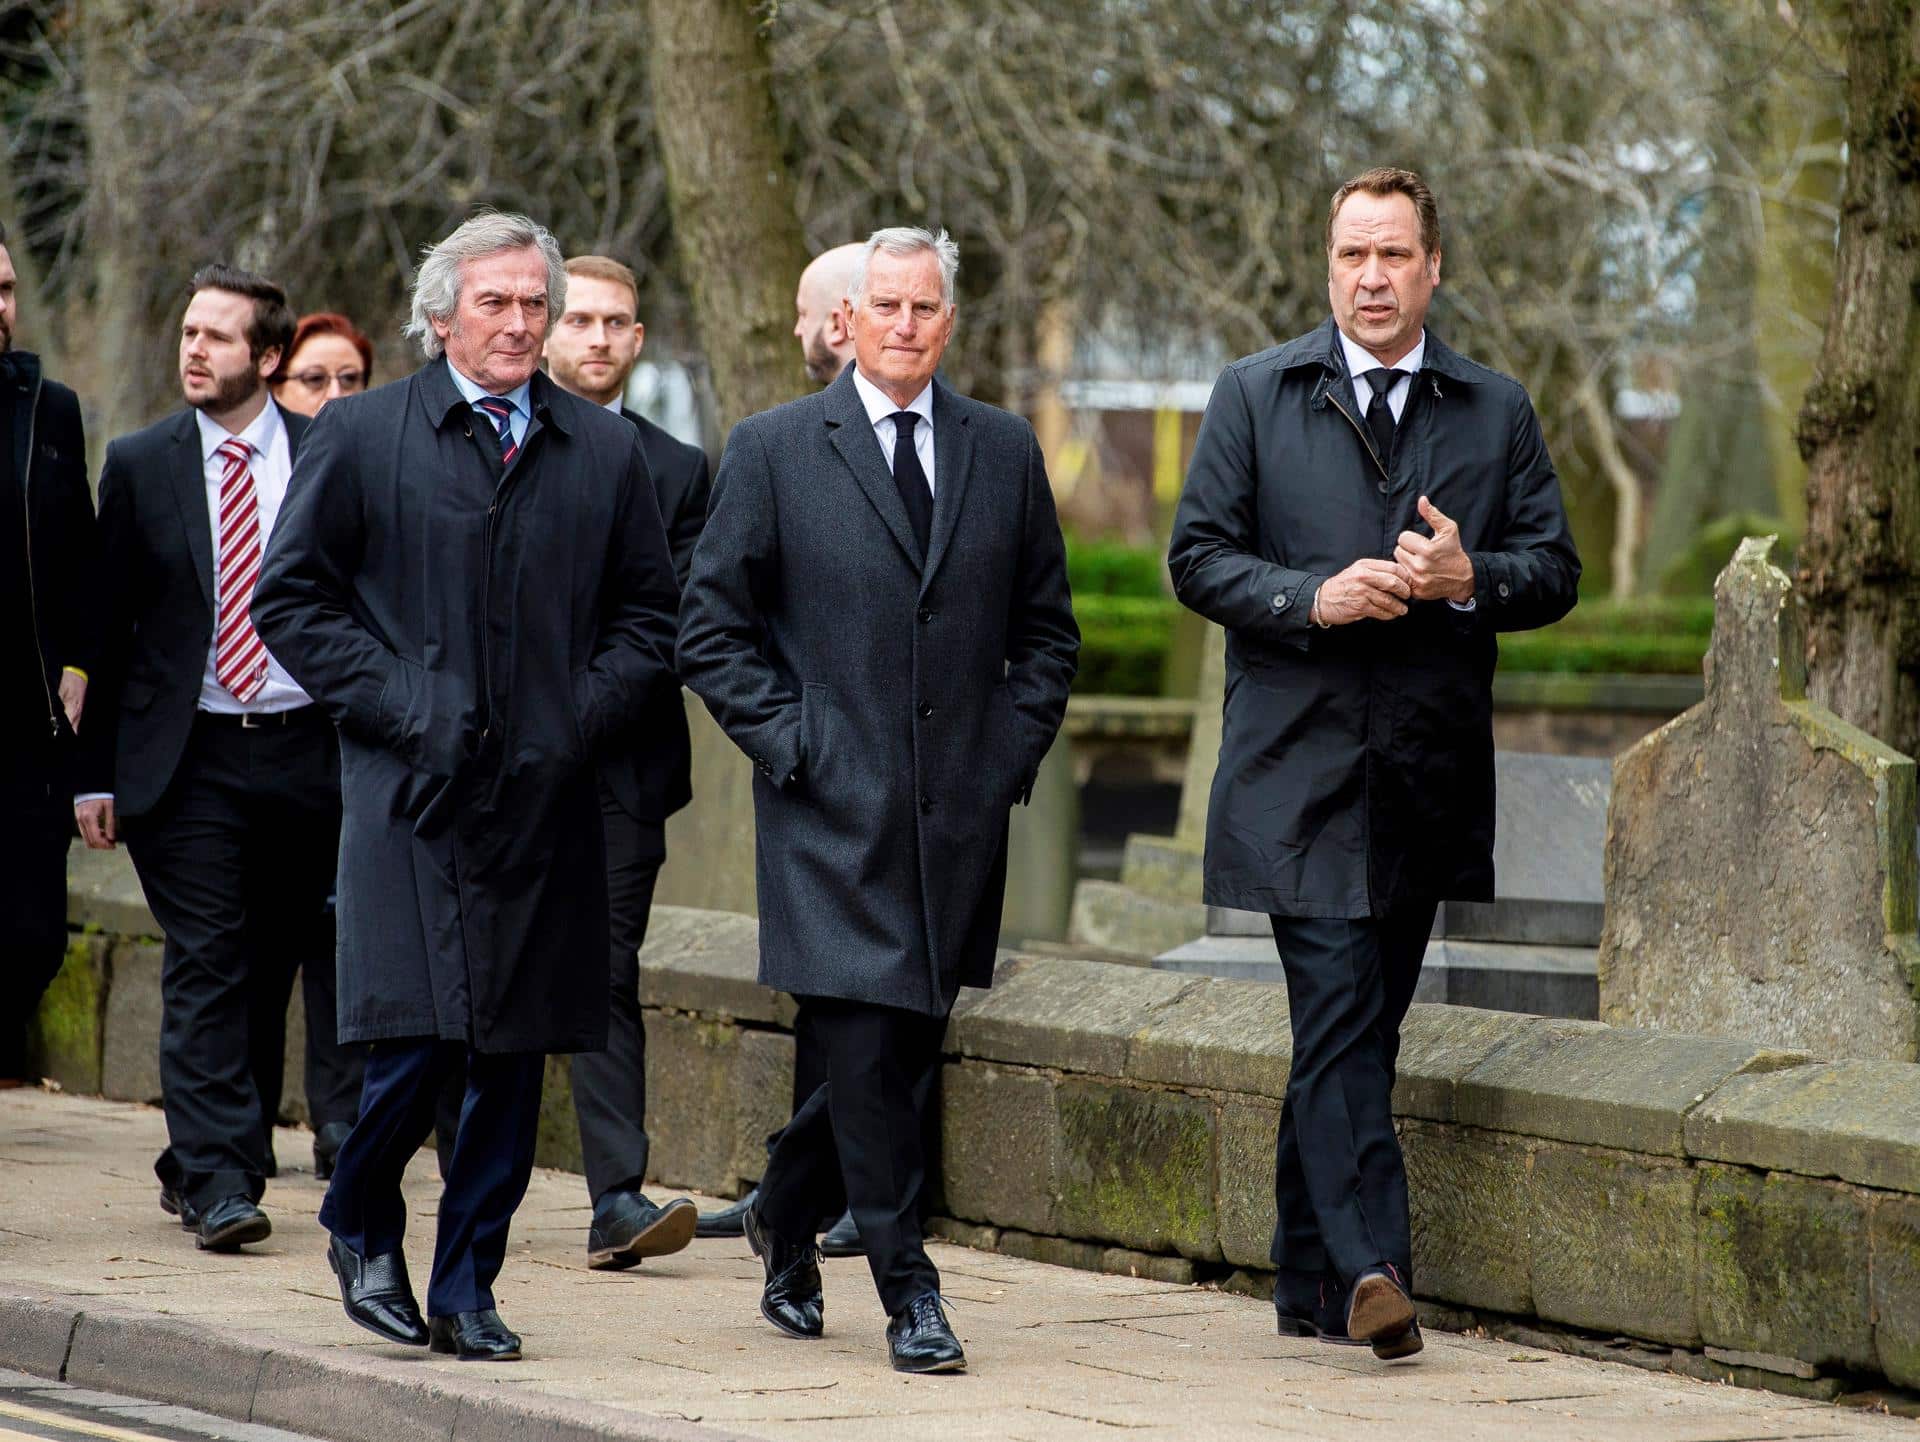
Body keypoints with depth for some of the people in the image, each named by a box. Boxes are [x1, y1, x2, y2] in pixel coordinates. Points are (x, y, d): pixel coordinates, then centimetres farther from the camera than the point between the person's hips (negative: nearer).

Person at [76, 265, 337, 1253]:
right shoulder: (140, 465, 4)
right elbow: (108, 624, 6)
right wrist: (97, 772, 3)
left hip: (303, 753, 1)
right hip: (185, 755, -1)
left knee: (270, 969, 6)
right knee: (207, 965, -9)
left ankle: (200, 1164, 20)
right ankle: (218, 1181, -12)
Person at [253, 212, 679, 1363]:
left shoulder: (604, 451, 11)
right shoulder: (362, 436, 3)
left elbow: (651, 612, 16)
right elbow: (290, 596, 4)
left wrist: (587, 713, 0)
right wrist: (393, 705, -7)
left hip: (549, 794, 3)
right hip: (415, 786, -3)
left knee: (516, 1056, 2)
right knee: (419, 1036, -12)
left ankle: (467, 1287, 12)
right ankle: (364, 1226, 13)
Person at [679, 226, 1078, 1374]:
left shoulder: (1005, 451, 10)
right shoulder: (773, 451, 1)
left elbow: (1047, 627, 17)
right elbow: (712, 630, 2)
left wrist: (1016, 745, 4)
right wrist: (790, 744, -7)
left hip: (963, 808, 4)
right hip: (834, 807, -4)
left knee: (912, 1048, 8)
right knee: (866, 1050, -10)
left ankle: (787, 1213, 32)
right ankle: (909, 1292, -3)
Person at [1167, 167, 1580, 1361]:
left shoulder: (1497, 412, 10)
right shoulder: (1256, 397, 6)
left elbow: (1555, 569, 9)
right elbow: (1199, 556, 2)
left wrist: (1469, 577, -12)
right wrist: (1312, 599, -14)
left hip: (1428, 771, 3)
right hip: (1298, 768, -3)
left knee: (1359, 1029, 9)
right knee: (1340, 1017, -14)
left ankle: (1309, 1280, 18)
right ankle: (1370, 1271, -22)